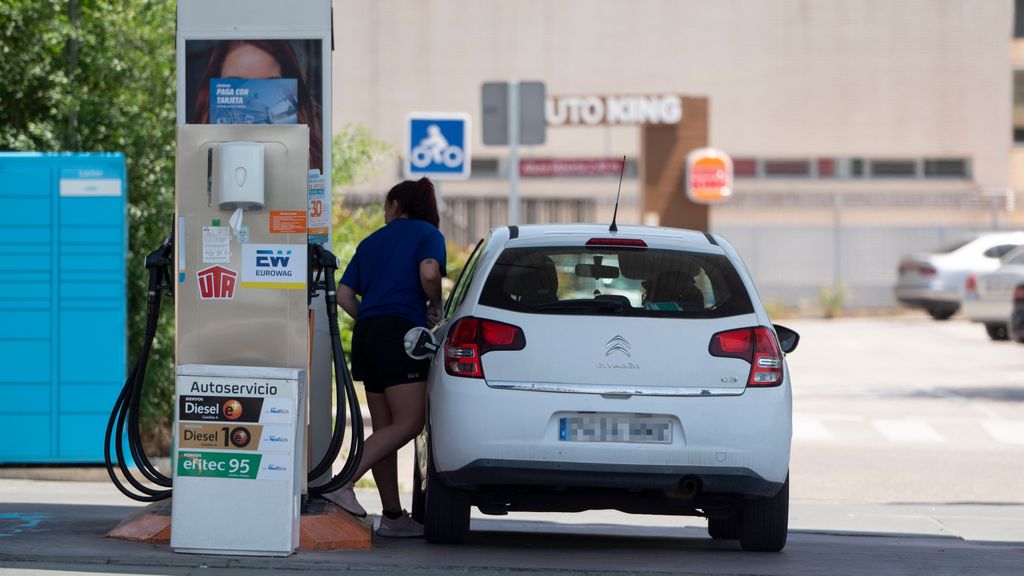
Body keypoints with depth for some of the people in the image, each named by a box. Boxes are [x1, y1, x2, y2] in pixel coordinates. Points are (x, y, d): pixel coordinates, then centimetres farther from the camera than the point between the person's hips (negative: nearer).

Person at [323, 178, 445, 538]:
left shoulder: (372, 241, 21)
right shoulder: (427, 234, 5)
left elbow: (344, 294, 13)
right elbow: (429, 272, -16)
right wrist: (435, 307, 1)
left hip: (366, 333, 7)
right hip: (401, 331, -7)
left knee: (385, 428, 8)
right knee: (408, 423, -9)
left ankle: (393, 516, 7)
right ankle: (344, 484, -22)